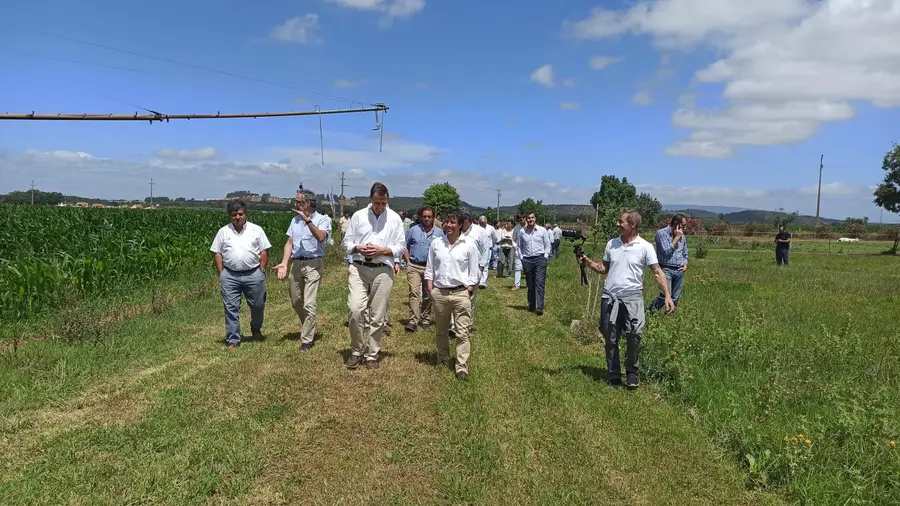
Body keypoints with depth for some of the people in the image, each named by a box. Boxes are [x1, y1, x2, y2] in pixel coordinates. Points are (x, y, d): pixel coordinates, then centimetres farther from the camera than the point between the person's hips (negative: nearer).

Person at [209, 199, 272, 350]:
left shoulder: (256, 230, 3)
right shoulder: (223, 232, 6)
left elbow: (264, 252, 4)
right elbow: (217, 254, 8)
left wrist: (261, 271, -2)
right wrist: (221, 273, 1)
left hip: (253, 274, 0)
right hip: (230, 276, 1)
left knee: (257, 305, 11)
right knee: (231, 309, 2)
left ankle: (256, 329, 38)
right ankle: (233, 340, 10)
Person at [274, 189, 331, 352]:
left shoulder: (322, 219, -3)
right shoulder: (295, 220, 13)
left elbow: (321, 237, -22)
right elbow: (289, 243, 7)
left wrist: (308, 220, -25)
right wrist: (284, 263, -5)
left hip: (313, 264, -6)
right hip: (295, 264, 6)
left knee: (309, 304, -10)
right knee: (296, 302, 16)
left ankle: (306, 340, 0)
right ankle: (309, 328, 38)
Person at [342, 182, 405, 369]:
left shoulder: (395, 218, 3)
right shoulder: (358, 215, 5)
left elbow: (401, 246, 4)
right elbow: (347, 242, 9)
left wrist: (383, 250, -12)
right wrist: (358, 248, -12)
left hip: (382, 271, 0)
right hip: (359, 269, 0)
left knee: (378, 316, 6)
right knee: (355, 310, -12)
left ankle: (372, 354, 20)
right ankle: (356, 351, 9)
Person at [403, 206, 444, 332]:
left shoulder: (439, 232, 6)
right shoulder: (413, 230, 4)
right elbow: (405, 246, 9)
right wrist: (408, 261, 0)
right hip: (414, 266, -2)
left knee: (428, 294, 10)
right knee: (414, 292, -12)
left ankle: (425, 318, 22)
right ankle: (413, 321, -15)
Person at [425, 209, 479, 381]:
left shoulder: (469, 244, -3)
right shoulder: (436, 243, 5)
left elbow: (474, 271, 0)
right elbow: (429, 268, 11)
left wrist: (468, 291, -7)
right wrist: (430, 289, 3)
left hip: (460, 293, -3)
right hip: (439, 293, 4)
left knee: (462, 332, -5)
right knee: (441, 330, 16)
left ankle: (462, 368, -3)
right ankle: (442, 359, 34)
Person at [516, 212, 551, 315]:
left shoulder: (542, 230, 1)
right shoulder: (522, 232, 6)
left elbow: (547, 245, 6)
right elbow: (519, 246, 14)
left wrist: (545, 257, -2)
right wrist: (521, 258, 5)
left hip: (540, 259, -2)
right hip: (527, 260, 2)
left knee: (540, 283, -9)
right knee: (530, 285, 8)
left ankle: (539, 308, -13)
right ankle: (531, 306, 20)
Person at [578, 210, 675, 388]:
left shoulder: (645, 247, -4)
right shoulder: (611, 244, 8)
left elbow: (658, 272, -7)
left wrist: (667, 295, -15)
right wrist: (588, 262, 0)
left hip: (632, 297, -4)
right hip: (610, 297, 4)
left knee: (634, 335, -11)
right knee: (611, 338, 8)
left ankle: (631, 373, 9)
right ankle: (614, 376, 20)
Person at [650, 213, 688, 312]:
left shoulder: (682, 237, 14)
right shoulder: (661, 233, -6)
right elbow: (666, 251, -15)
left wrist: (685, 264, 6)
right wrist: (676, 238, -10)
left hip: (680, 271, 6)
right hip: (666, 269, -6)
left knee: (675, 299, 7)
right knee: (665, 296, -16)